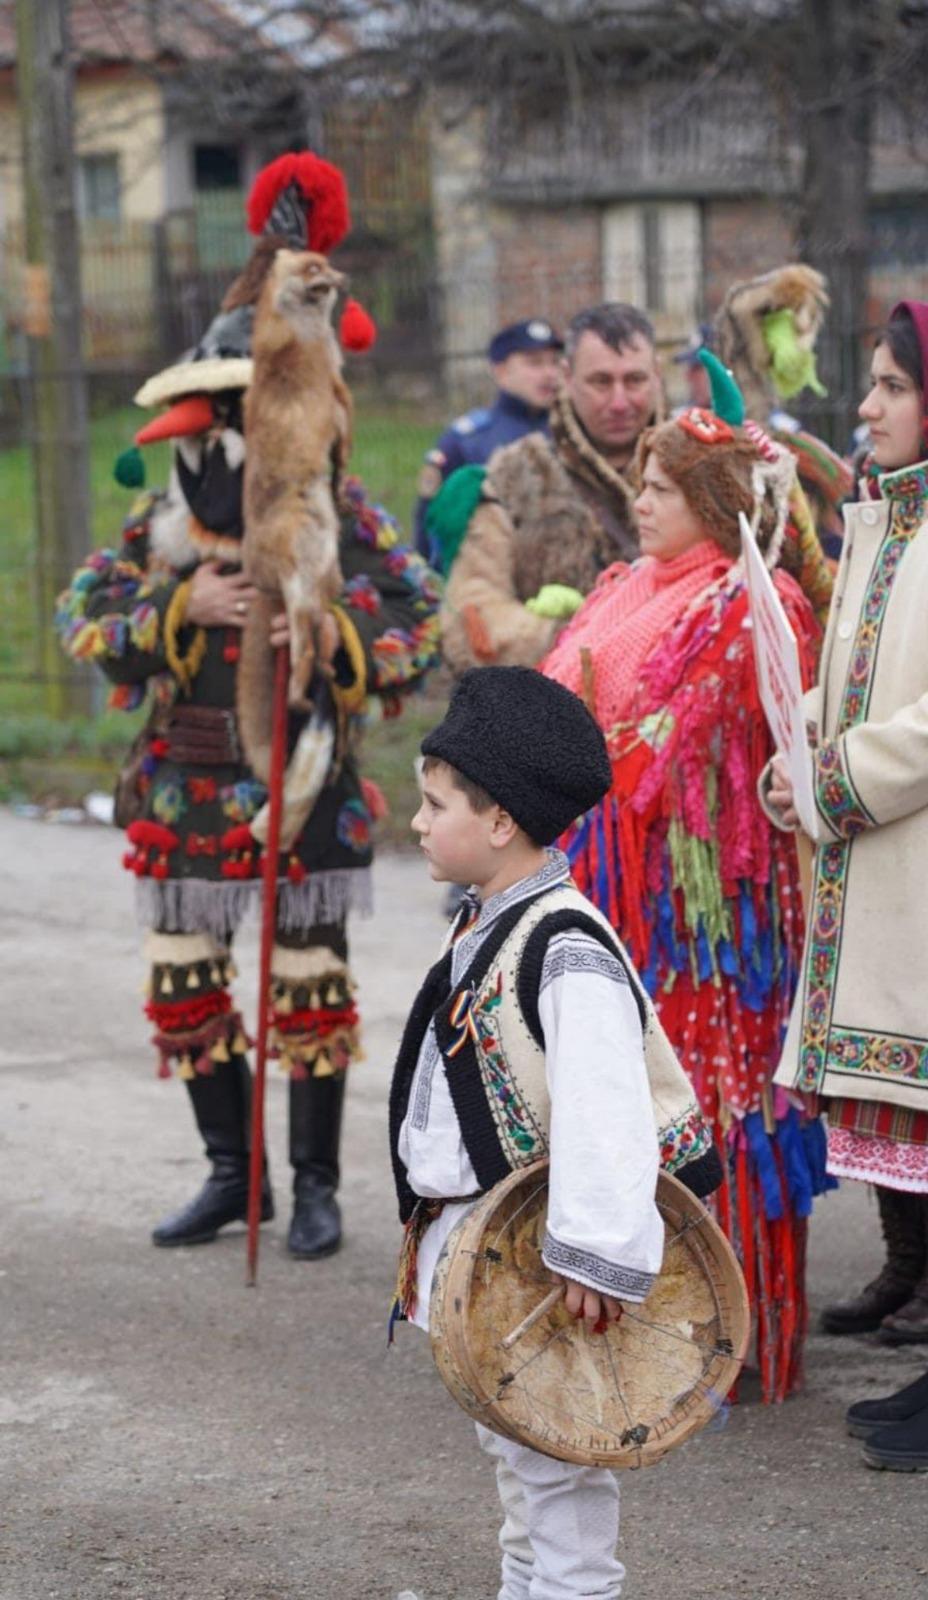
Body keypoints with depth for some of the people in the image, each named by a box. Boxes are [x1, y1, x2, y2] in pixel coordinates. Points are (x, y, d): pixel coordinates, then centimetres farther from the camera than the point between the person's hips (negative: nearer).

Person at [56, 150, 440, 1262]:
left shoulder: (339, 516, -5)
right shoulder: (161, 525, 4)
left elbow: (421, 617, -6)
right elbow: (83, 616, -4)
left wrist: (337, 635, -24)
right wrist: (183, 606, -18)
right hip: (187, 794, 4)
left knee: (310, 989, 2)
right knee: (184, 984, 8)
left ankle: (315, 1184, 14)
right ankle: (231, 1172, 23)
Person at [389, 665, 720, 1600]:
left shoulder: (567, 951, -24)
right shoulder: (482, 928, 7)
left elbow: (606, 1109, -30)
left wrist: (598, 1251, -32)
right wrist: (432, 1219, 23)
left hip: (531, 1259, -10)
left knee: (555, 1461, 0)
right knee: (507, 1451, 21)